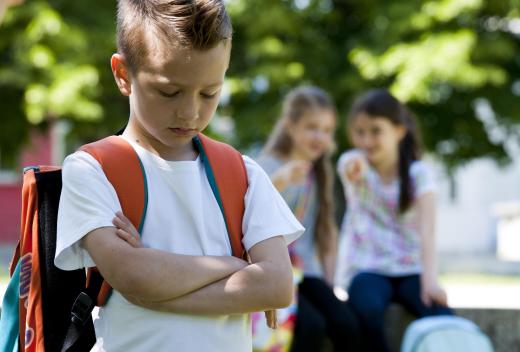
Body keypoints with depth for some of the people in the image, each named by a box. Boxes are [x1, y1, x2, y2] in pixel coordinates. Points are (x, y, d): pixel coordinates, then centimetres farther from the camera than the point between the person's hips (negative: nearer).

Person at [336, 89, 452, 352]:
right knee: (368, 310, -35)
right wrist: (354, 168, -50)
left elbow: (426, 229, -11)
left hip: (411, 269, 1)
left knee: (441, 315, -30)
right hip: (368, 270, 0)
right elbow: (352, 168, -23)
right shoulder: (353, 163, 4)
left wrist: (429, 278, -29)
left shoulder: (418, 172, 3)